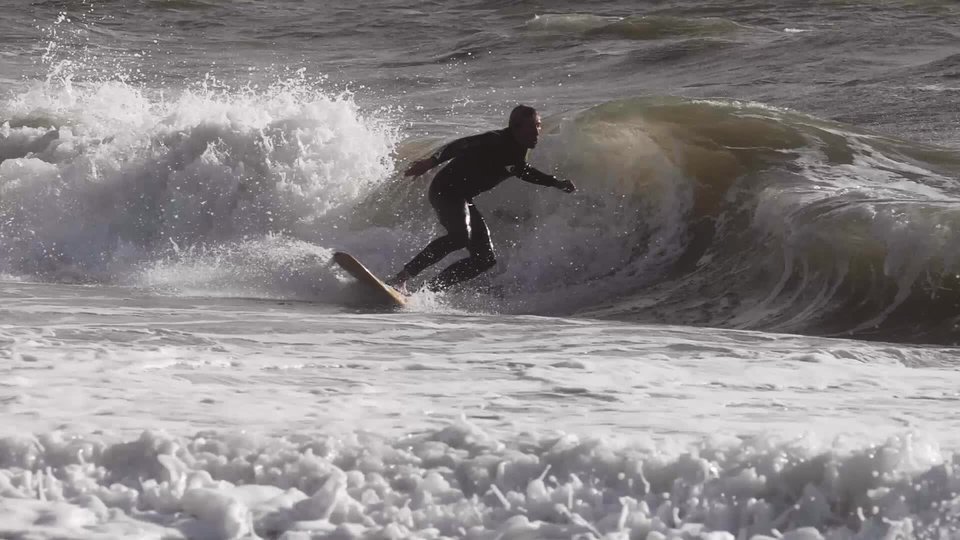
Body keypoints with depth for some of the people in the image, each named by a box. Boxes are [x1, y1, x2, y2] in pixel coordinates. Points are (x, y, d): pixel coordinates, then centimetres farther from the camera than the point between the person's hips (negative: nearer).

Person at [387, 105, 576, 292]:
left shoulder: (519, 151, 10)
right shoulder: (496, 141, -17)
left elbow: (522, 171, 30)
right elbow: (461, 146, -24)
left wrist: (557, 183, 29)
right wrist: (433, 161, -35)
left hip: (463, 200, 10)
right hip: (446, 190, -10)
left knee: (486, 259, 4)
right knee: (460, 236, -35)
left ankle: (431, 289, 3)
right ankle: (401, 278, -33)